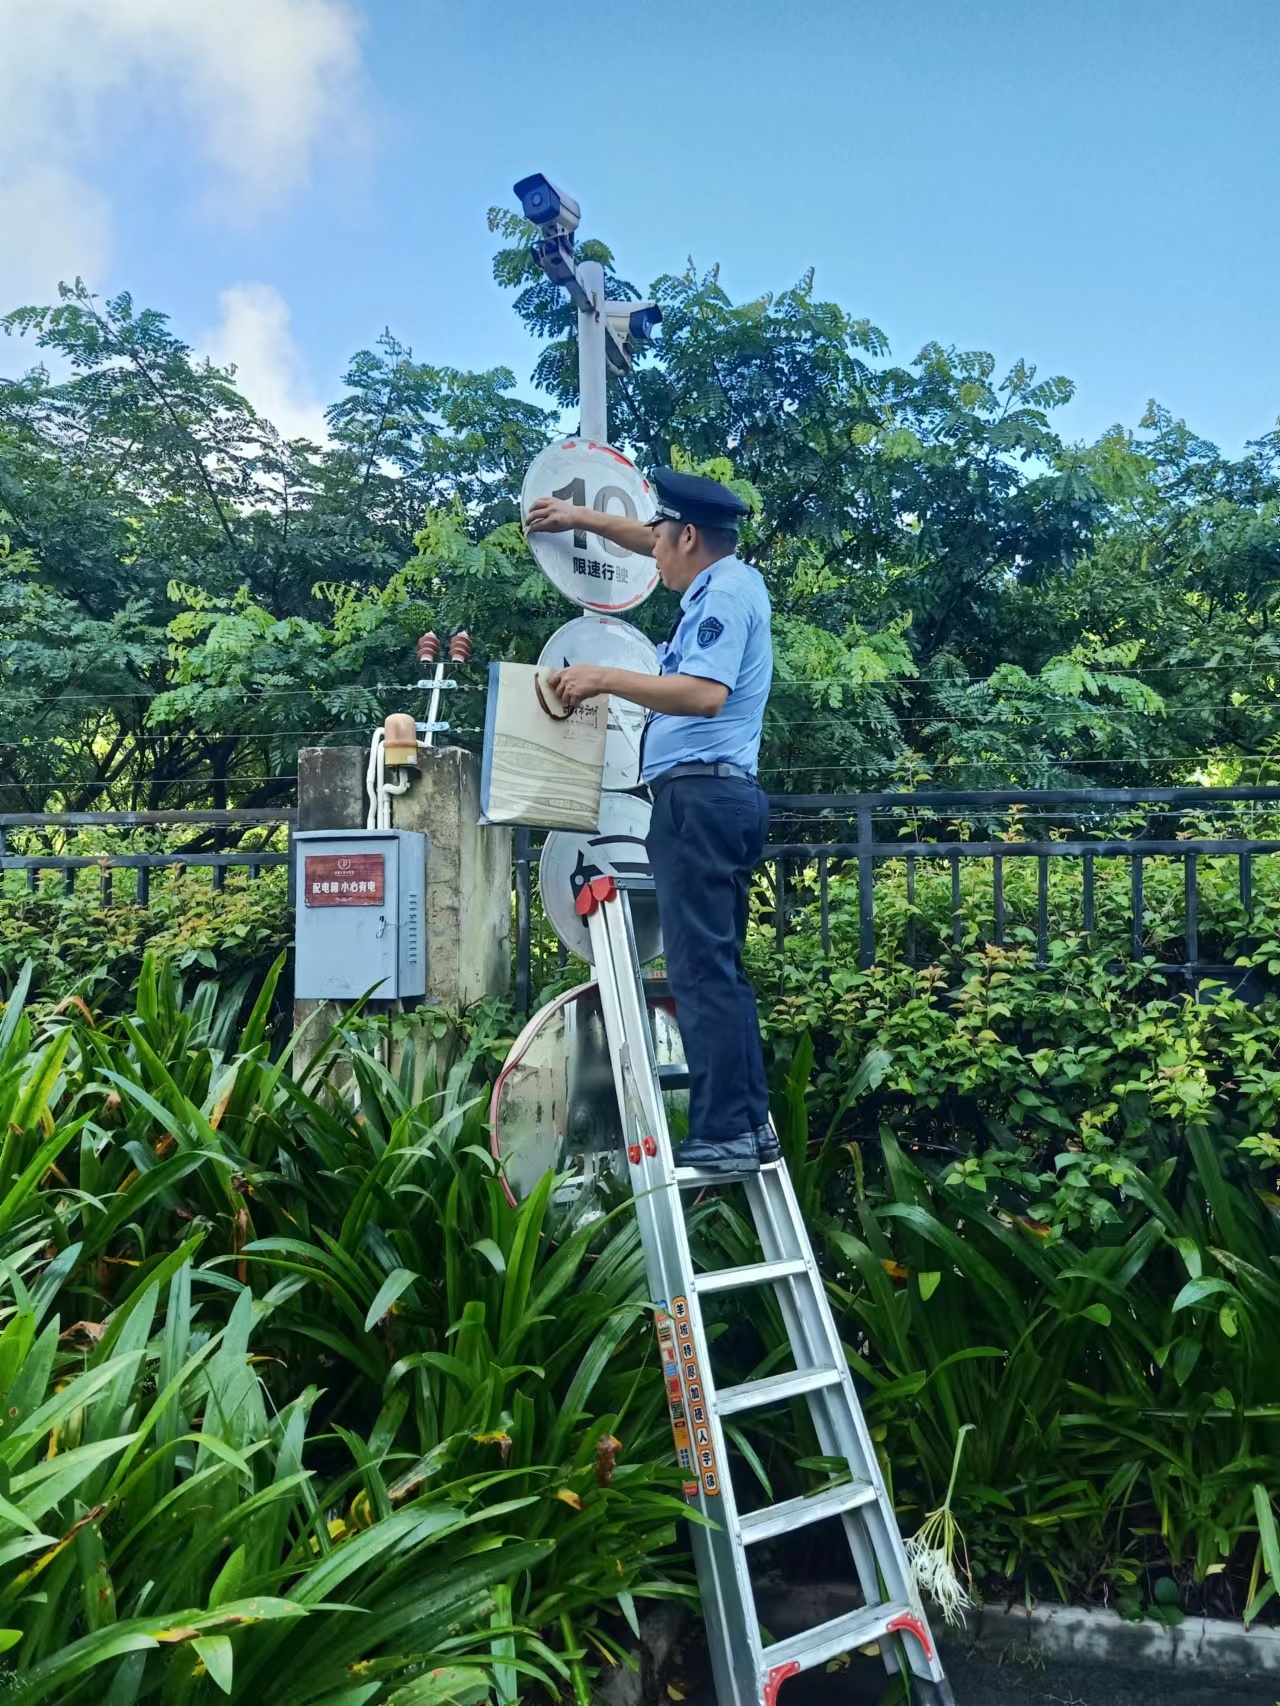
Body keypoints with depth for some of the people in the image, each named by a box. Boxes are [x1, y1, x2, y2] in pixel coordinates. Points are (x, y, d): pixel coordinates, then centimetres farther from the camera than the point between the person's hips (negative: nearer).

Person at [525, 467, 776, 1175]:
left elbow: (706, 694, -25)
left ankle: (724, 1135, -12)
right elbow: (661, 545, 38)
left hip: (698, 797, -10)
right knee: (719, 969, 11)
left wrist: (605, 678, -20)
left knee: (702, 971, -12)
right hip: (724, 798, 10)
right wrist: (581, 517, 43)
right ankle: (750, 1121, 14)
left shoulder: (722, 595, -9)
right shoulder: (731, 578, 20)